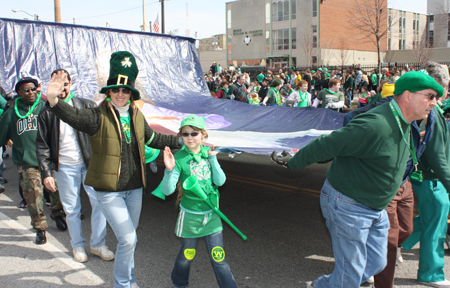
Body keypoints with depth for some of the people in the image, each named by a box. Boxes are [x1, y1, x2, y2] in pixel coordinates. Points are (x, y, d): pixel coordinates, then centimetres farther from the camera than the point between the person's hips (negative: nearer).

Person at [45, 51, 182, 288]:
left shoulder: (137, 115, 4)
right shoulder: (98, 116, -14)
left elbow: (153, 139, 19)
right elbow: (73, 116, -33)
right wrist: (53, 100, -52)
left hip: (134, 188, 6)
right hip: (109, 190, -5)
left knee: (128, 238, 19)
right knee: (128, 238, -8)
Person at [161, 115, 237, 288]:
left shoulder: (208, 152, -3)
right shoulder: (179, 159, -15)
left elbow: (220, 181, -7)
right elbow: (167, 190, -21)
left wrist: (212, 158, -17)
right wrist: (169, 170, -39)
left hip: (212, 215, 2)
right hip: (190, 216, -2)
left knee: (218, 258, 4)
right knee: (187, 255, 18)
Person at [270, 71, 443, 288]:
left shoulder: (402, 123, 4)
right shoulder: (375, 125, -29)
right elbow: (327, 144, -24)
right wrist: (293, 162, -15)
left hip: (375, 209, 10)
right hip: (348, 206, -10)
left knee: (376, 264, 17)